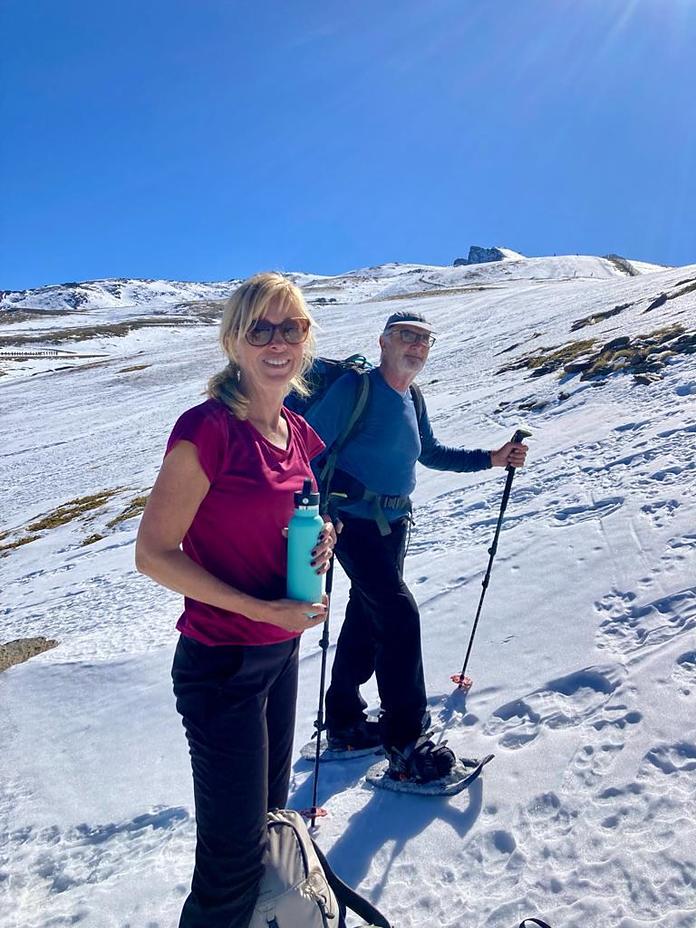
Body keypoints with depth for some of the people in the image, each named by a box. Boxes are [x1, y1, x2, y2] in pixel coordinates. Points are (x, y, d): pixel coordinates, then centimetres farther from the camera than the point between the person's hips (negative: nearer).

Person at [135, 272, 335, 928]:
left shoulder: (297, 432, 2)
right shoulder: (208, 427, -21)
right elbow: (153, 553, -18)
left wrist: (321, 536, -5)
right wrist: (261, 608, -21)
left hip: (281, 655, 8)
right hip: (221, 665, -7)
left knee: (270, 815, 26)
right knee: (236, 851, 9)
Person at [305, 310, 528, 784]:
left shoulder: (413, 398, 9)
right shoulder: (356, 387, -14)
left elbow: (430, 453, 20)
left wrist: (491, 458, 12)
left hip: (394, 524, 8)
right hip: (354, 522, -8)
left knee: (367, 616, 16)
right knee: (399, 615, -11)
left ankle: (344, 721, 33)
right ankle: (406, 743, 3)